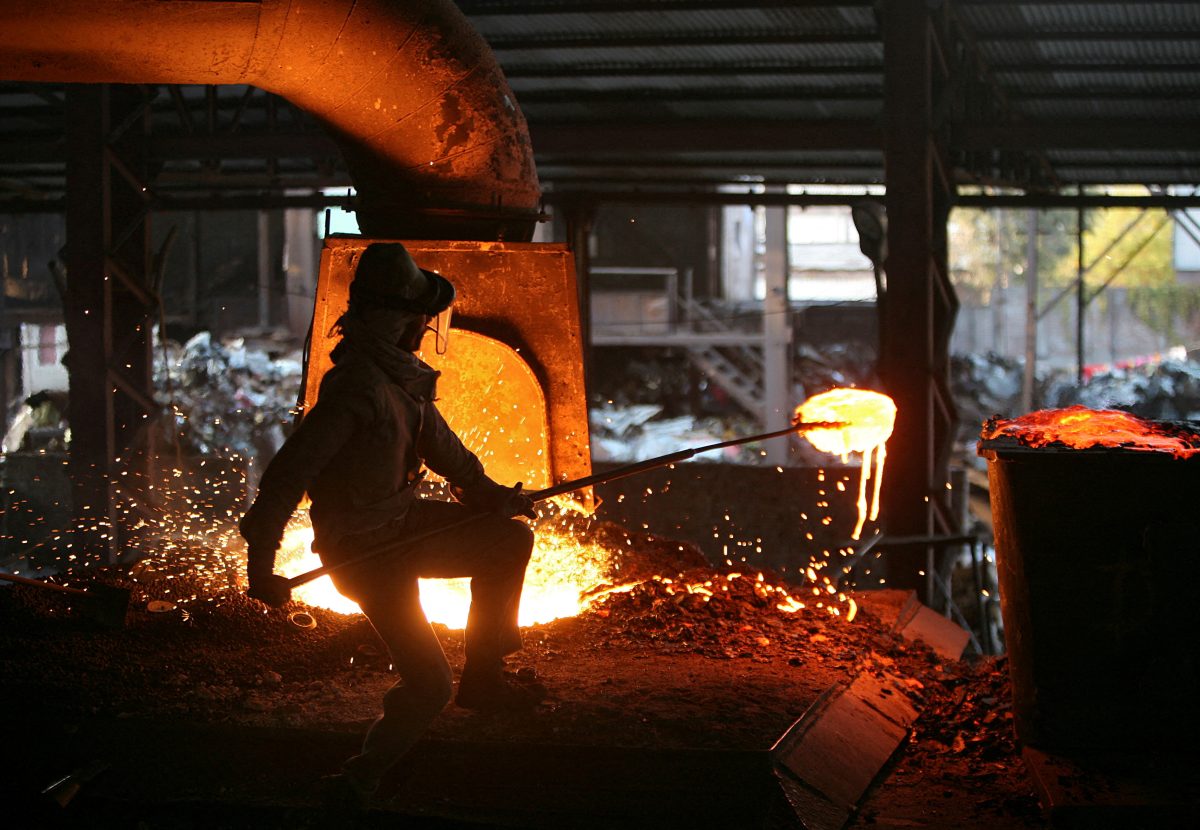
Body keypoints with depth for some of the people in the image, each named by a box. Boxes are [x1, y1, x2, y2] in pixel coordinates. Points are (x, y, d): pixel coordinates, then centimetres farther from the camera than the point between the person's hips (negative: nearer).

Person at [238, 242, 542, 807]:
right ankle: (359, 781, 14)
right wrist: (261, 561, -28)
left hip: (402, 525, 9)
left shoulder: (400, 374, 2)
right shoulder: (359, 388, -28)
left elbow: (436, 440, 19)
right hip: (366, 551, -9)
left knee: (510, 540, 10)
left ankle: (483, 676, 19)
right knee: (428, 684, -6)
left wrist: (488, 493, 28)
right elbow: (289, 471, -29)